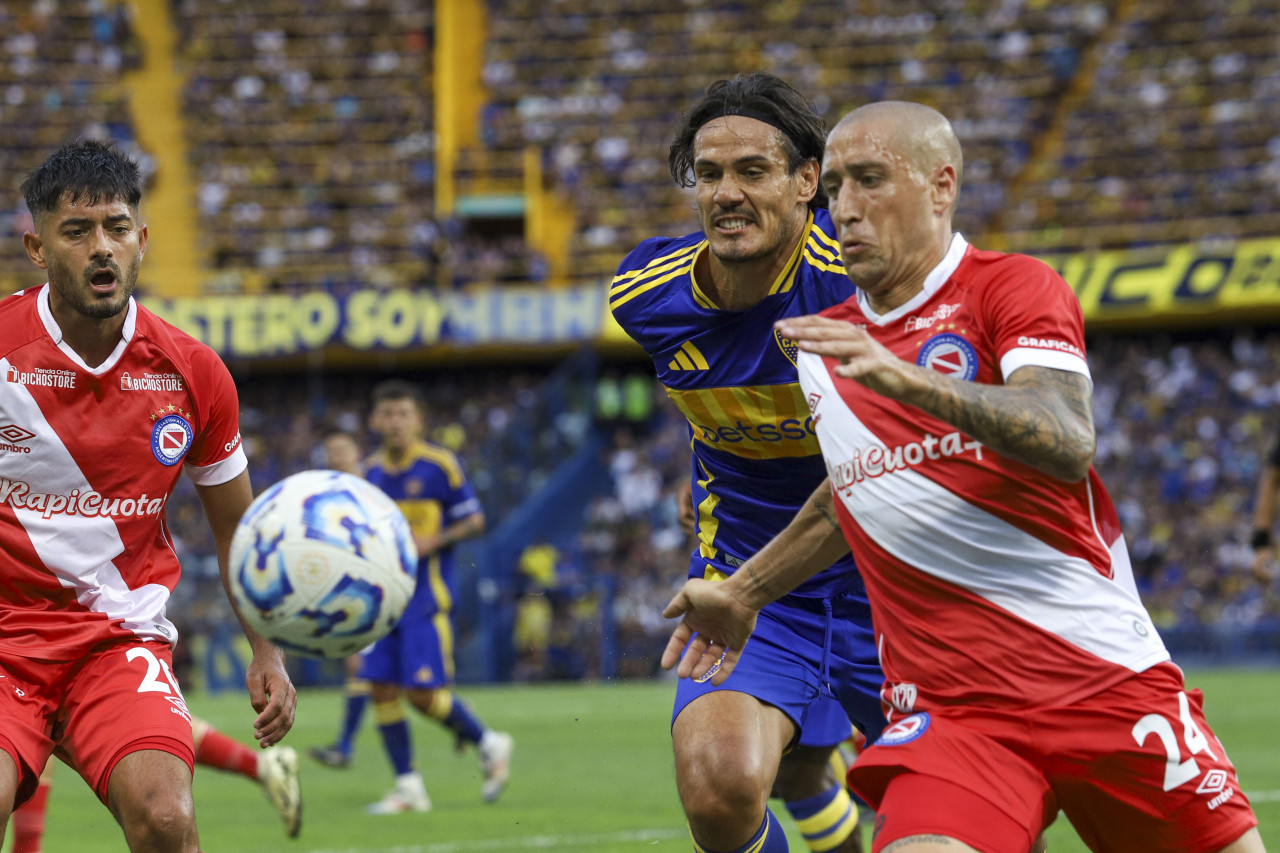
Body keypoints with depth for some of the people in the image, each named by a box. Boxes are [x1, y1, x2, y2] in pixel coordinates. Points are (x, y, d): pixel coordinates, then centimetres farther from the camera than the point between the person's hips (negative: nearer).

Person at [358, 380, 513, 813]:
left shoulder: (440, 465, -5)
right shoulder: (370, 473, 10)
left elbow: (475, 520, -2)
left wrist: (432, 542, -16)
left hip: (426, 598, -5)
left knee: (423, 693, -11)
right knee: (381, 688, -2)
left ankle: (489, 745, 13)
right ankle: (408, 787, 6)